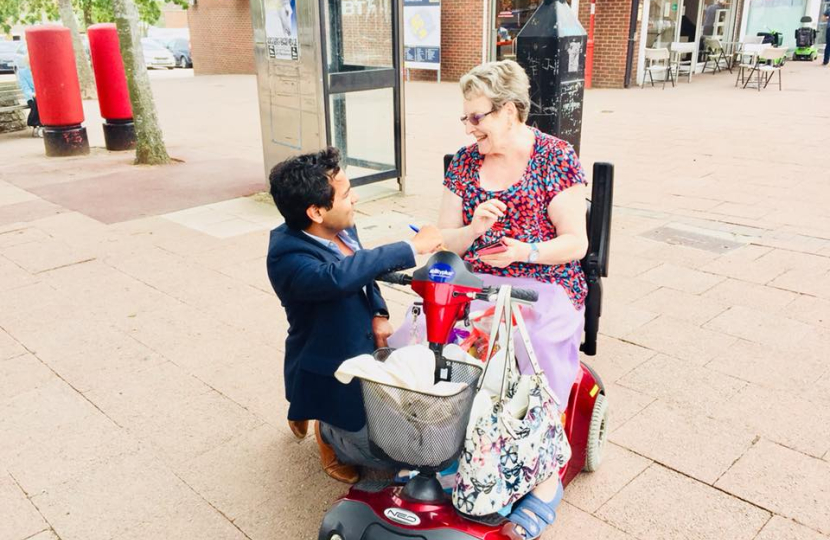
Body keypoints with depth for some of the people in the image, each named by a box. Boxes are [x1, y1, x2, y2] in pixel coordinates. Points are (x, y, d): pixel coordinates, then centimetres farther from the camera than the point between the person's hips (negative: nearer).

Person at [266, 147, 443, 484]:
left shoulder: (342, 228, -7)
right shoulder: (288, 257, -31)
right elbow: (338, 277, -51)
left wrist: (379, 315, -5)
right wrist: (412, 248, -44)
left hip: (367, 355, 8)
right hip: (331, 379, -7)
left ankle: (333, 422, 32)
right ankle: (329, 434, 24)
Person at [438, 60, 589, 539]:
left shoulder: (556, 157, -4)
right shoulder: (465, 162, 9)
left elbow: (576, 243, -6)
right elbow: (444, 241, 8)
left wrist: (524, 251, -23)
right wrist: (472, 231, -14)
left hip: (544, 287, -4)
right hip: (476, 285, 4)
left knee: (540, 353, -32)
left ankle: (547, 479, -14)